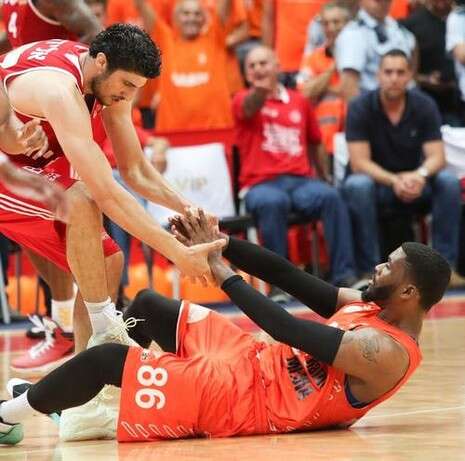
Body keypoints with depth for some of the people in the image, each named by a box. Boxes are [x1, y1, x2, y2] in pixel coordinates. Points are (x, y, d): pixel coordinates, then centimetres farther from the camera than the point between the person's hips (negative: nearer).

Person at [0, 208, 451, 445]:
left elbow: (288, 330, -26)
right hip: (257, 363, 10)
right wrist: (221, 241, -7)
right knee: (149, 305, 18)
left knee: (105, 358, -17)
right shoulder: (372, 305, 3)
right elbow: (293, 278, 2)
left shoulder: (385, 353, -25)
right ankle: (51, 395, 33)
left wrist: (223, 274, -18)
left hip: (242, 398, -10)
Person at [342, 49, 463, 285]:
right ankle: (369, 270, -31)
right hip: (376, 182, -2)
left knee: (448, 181, -25)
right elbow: (359, 162, -19)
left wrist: (420, 175, -36)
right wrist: (394, 180, -35)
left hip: (414, 183, 2)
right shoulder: (360, 108, -13)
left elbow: (436, 157, -12)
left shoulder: (425, 106, -6)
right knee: (357, 185, -35)